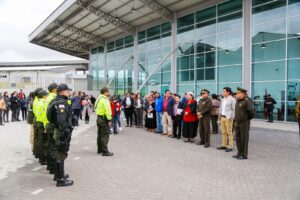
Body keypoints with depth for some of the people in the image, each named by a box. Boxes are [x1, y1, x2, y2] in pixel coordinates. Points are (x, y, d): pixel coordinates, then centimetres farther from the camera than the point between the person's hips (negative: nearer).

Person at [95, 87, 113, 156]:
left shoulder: (99, 98, 15)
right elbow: (107, 110, -23)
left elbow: (97, 108, 14)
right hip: (104, 118, -10)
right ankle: (105, 151, -2)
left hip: (99, 117, 10)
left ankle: (99, 150, 27)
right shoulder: (105, 99, -15)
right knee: (105, 135, -5)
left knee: (100, 134, 17)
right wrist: (109, 120, -22)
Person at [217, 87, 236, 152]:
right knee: (223, 132, 11)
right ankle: (224, 145, 19)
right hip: (222, 117, 7)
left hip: (228, 118, -7)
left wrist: (232, 117, -16)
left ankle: (230, 147, 3)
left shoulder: (232, 99, -8)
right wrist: (220, 116, 15)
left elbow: (234, 109, -12)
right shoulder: (223, 99, 15)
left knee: (229, 132, -3)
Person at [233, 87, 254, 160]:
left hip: (244, 123, -8)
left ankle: (244, 155, 9)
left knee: (244, 139, -1)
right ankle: (239, 153, 24)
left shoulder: (247, 101, -15)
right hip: (238, 123, 8)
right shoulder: (238, 101, 12)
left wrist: (249, 118, -6)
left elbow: (251, 111, -22)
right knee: (238, 138, 13)